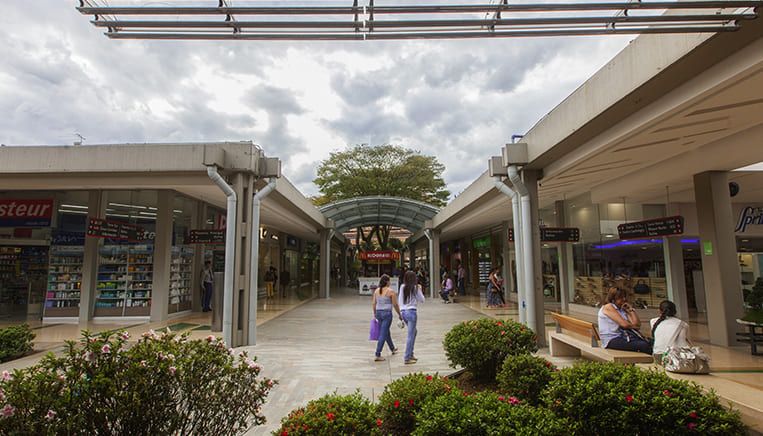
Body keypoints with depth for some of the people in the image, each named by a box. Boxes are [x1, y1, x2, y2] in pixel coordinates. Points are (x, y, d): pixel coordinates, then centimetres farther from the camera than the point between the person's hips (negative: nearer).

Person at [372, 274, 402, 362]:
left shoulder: (376, 291, 5)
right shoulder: (391, 291, -10)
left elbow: (373, 303, 7)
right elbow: (395, 305, -8)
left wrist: (375, 314, 19)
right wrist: (399, 314, 5)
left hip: (378, 313, 6)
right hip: (387, 313, -6)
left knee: (387, 332, 23)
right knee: (383, 334, -3)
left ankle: (392, 349, 42)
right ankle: (378, 355, -6)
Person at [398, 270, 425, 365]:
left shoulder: (402, 287, 5)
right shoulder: (415, 287, -9)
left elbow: (399, 301, 9)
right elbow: (422, 300, 1)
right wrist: (420, 290, 13)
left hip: (403, 312, 6)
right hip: (411, 312, -6)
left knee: (414, 331, 23)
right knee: (410, 335, 0)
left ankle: (410, 354, 25)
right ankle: (407, 358, 1)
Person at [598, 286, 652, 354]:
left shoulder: (623, 309, 19)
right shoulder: (608, 307, -4)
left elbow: (638, 324, 12)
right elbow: (624, 324, -11)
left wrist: (631, 310, 9)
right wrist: (634, 326, 8)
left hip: (623, 337, 8)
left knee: (650, 344, -18)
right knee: (644, 346, -27)